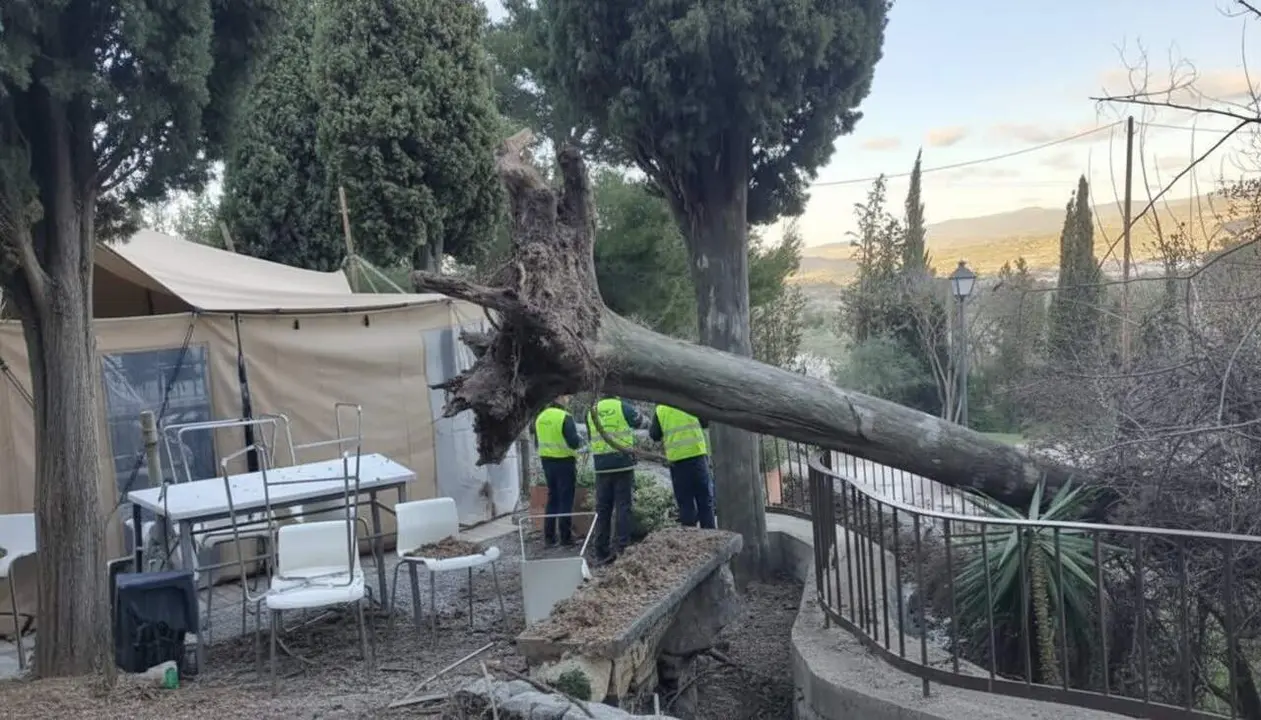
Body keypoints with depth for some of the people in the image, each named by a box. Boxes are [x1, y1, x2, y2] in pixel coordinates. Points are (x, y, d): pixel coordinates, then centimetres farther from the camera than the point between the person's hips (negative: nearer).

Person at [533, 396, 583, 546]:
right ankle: (566, 537, 6)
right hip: (564, 462, -6)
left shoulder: (540, 417, 5)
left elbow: (537, 442, 15)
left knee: (552, 498, 15)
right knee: (565, 500, 2)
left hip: (547, 461, 6)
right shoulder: (565, 417, -17)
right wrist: (580, 441, 0)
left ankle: (549, 536, 17)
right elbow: (574, 442, -20)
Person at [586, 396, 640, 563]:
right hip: (623, 462, -3)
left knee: (602, 508, 7)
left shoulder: (591, 411, 7)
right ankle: (621, 548, -5)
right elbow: (637, 421, 14)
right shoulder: (622, 406, -5)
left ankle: (601, 552, 8)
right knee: (622, 506, 0)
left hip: (601, 466, 3)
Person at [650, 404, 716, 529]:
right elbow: (706, 423, 9)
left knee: (685, 501, 9)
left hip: (676, 459, 1)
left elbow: (654, 435, 5)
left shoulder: (660, 410, 0)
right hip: (697, 454, -1)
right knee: (705, 500, 8)